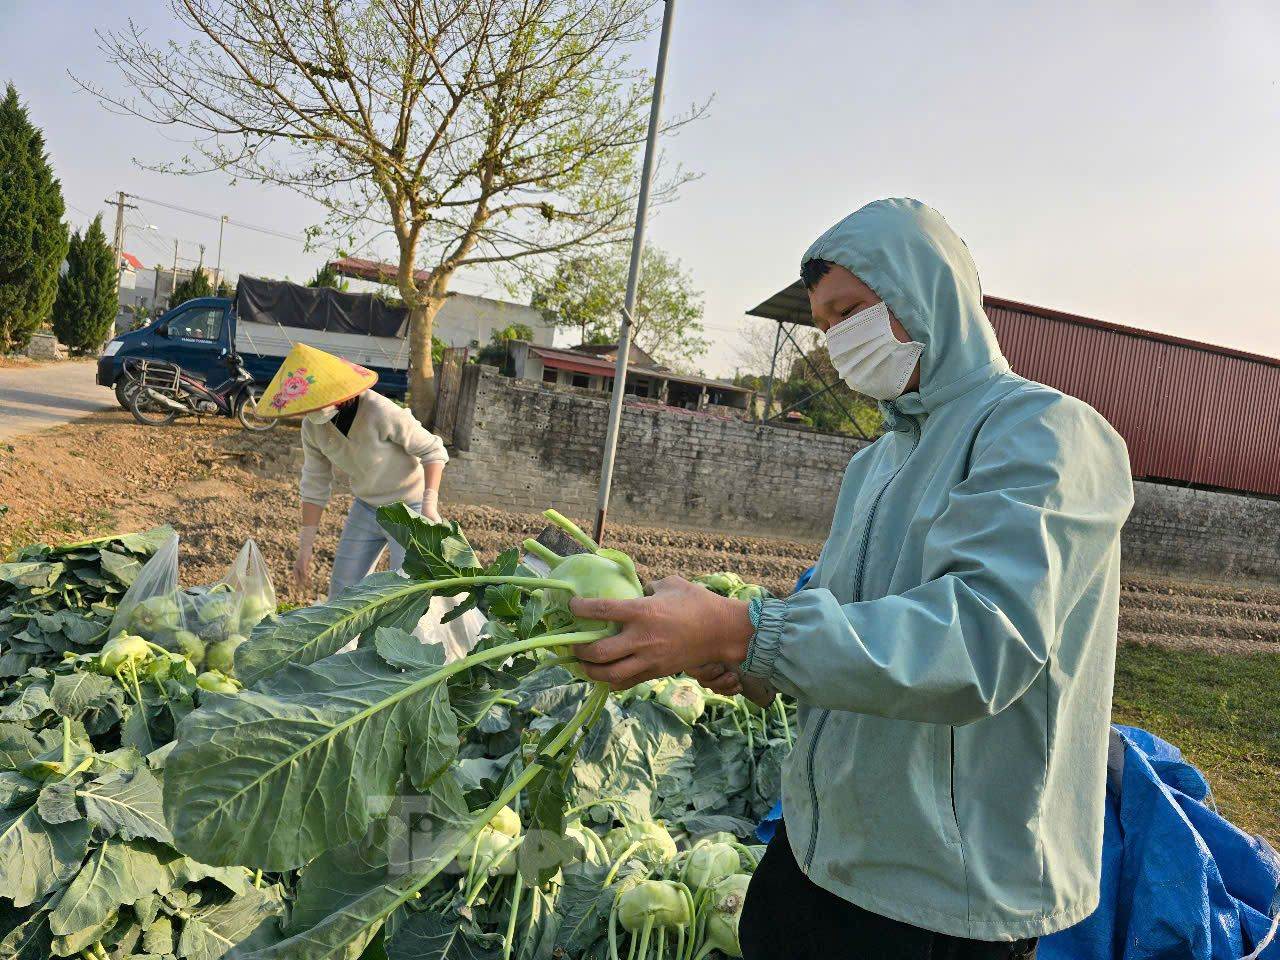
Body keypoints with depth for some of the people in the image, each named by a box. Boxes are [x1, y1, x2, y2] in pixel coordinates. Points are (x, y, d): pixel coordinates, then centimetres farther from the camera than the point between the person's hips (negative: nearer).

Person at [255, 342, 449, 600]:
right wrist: (305, 547, 1)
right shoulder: (313, 427, -11)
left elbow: (433, 451, -17)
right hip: (366, 508, 6)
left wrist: (429, 504, -29)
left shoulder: (382, 413, -29)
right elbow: (315, 486, 0)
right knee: (342, 594, 10)